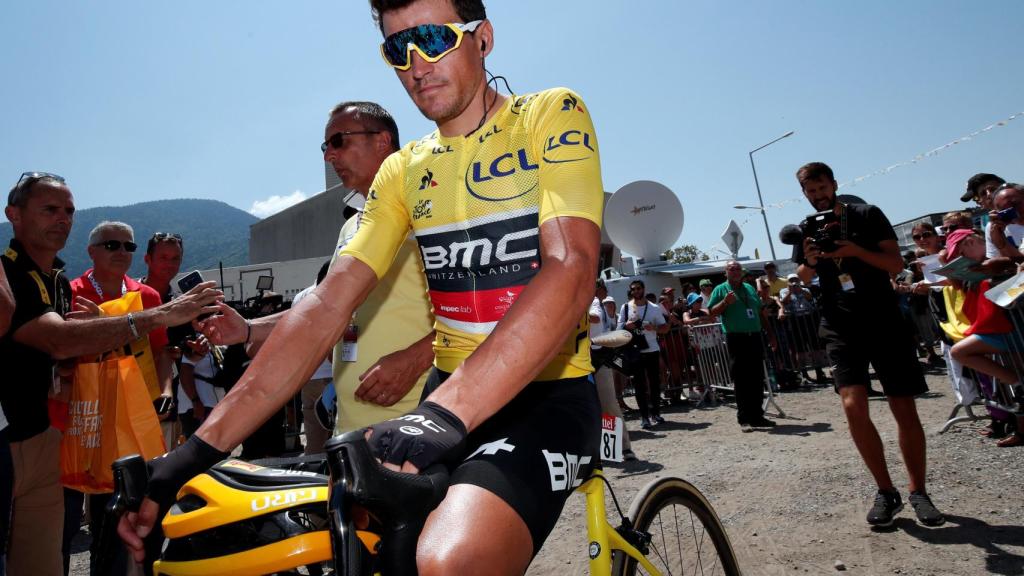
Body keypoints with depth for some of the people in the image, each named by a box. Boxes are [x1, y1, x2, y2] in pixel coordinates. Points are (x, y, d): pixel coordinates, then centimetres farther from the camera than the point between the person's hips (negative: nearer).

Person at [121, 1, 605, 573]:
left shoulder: (552, 116, -5)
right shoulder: (404, 172, 9)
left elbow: (572, 270, -21)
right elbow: (327, 303, -1)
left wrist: (447, 410, -34)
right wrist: (204, 444, -9)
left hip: (549, 395, -5)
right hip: (447, 402, 6)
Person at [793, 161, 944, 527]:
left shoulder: (867, 215, 3)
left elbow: (896, 264, -3)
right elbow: (802, 280, 10)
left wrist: (857, 251, -21)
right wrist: (809, 261, -12)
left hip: (884, 322, -1)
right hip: (841, 329, 1)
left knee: (904, 409, 1)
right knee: (853, 405, -15)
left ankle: (918, 492, 18)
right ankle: (886, 492, 0)